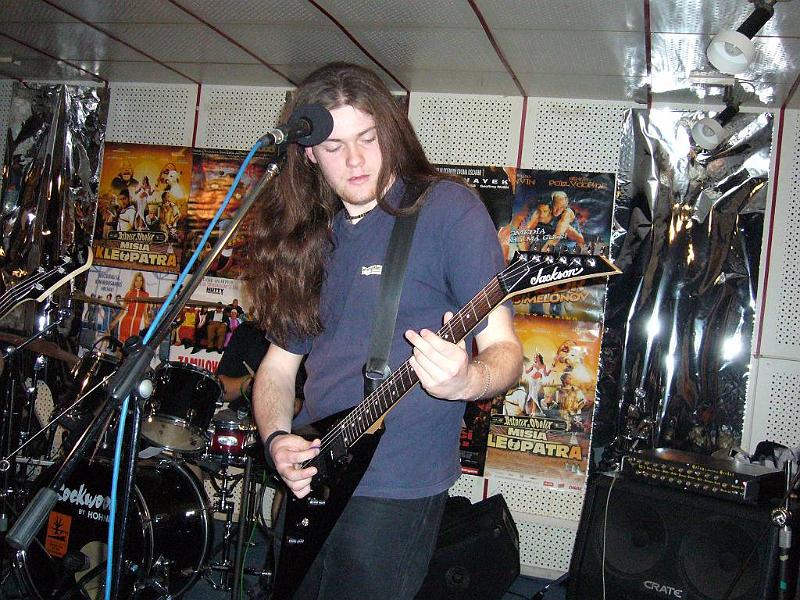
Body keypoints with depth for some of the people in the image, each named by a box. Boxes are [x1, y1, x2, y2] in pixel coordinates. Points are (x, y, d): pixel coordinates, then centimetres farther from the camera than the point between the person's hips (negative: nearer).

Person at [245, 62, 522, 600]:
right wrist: (276, 438, -4)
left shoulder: (448, 208, -9)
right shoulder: (309, 237, 9)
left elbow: (504, 348, -12)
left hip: (396, 492, -6)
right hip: (307, 481, 6)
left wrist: (466, 379, -34)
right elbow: (278, 363, 14)